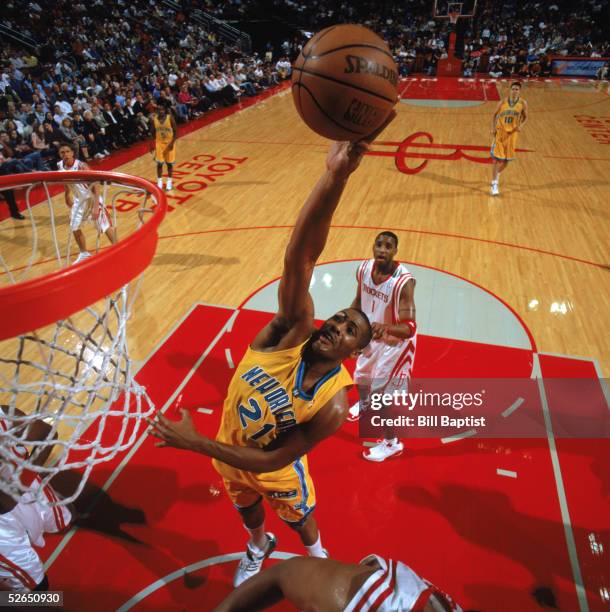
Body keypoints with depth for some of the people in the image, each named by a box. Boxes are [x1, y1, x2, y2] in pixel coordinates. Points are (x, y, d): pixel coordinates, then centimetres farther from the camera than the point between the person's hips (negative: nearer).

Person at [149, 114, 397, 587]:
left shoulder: (332, 404, -34)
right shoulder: (295, 328, -32)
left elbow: (269, 460, -28)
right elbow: (299, 257, -49)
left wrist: (195, 443, -31)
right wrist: (336, 176, -64)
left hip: (276, 471, -3)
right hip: (230, 452, 3)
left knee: (300, 517, 28)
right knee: (247, 508, 31)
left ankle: (318, 556, 63)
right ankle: (259, 547, 66)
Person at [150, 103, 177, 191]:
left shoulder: (170, 118, -14)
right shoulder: (154, 119, -5)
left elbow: (175, 131, -9)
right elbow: (153, 132, 5)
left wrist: (172, 143, -18)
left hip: (169, 143, -2)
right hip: (159, 143, 2)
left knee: (169, 163, 7)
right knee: (159, 163, -1)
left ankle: (169, 181, 22)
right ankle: (159, 181, 12)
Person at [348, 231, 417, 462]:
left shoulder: (403, 281, -34)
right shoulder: (364, 268, -15)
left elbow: (409, 328, -35)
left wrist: (385, 327, -53)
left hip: (395, 343, -7)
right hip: (371, 336, 7)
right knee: (361, 377, 29)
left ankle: (391, 443, 28)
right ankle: (363, 404, 64)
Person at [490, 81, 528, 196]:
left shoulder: (523, 103, -3)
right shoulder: (503, 102, -4)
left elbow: (525, 117, 7)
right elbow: (495, 115, 8)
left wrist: (521, 125, -14)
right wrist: (493, 128, -4)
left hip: (512, 133, 2)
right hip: (500, 132, -2)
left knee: (506, 160, 10)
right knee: (497, 159, -6)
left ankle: (497, 175, 39)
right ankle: (494, 184, 0)